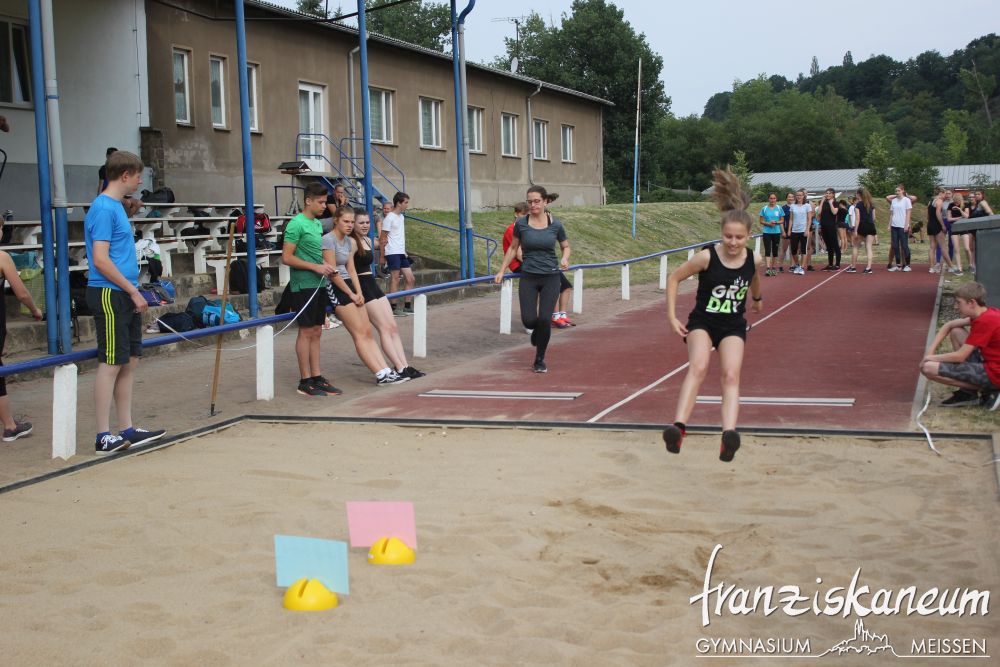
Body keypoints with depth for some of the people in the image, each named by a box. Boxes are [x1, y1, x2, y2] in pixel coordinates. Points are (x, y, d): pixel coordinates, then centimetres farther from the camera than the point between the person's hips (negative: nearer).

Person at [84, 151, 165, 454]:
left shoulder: (115, 206, 16)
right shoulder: (103, 208, -13)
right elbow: (100, 260, -19)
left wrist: (133, 292, 17)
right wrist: (133, 291, -15)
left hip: (125, 295, 9)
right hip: (109, 295, -9)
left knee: (129, 361, 10)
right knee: (111, 363, -6)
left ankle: (126, 430, 17)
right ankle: (103, 436, -1)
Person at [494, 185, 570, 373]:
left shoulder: (555, 224, -3)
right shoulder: (521, 224, -2)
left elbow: (566, 246, 12)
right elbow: (513, 248, 11)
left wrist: (564, 259, -10)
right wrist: (501, 271, 8)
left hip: (550, 278, 0)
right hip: (528, 278, 1)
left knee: (544, 319, -11)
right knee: (529, 320, -11)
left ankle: (539, 360, 11)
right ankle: (538, 330, 30)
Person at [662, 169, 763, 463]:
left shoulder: (753, 260, -8)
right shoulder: (707, 257, -18)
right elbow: (674, 278, -6)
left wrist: (757, 298, 38)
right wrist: (672, 317, -8)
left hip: (733, 326, 3)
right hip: (702, 321, -3)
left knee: (731, 375, -18)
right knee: (698, 367, -28)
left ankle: (729, 435, -33)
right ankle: (678, 427, -39)